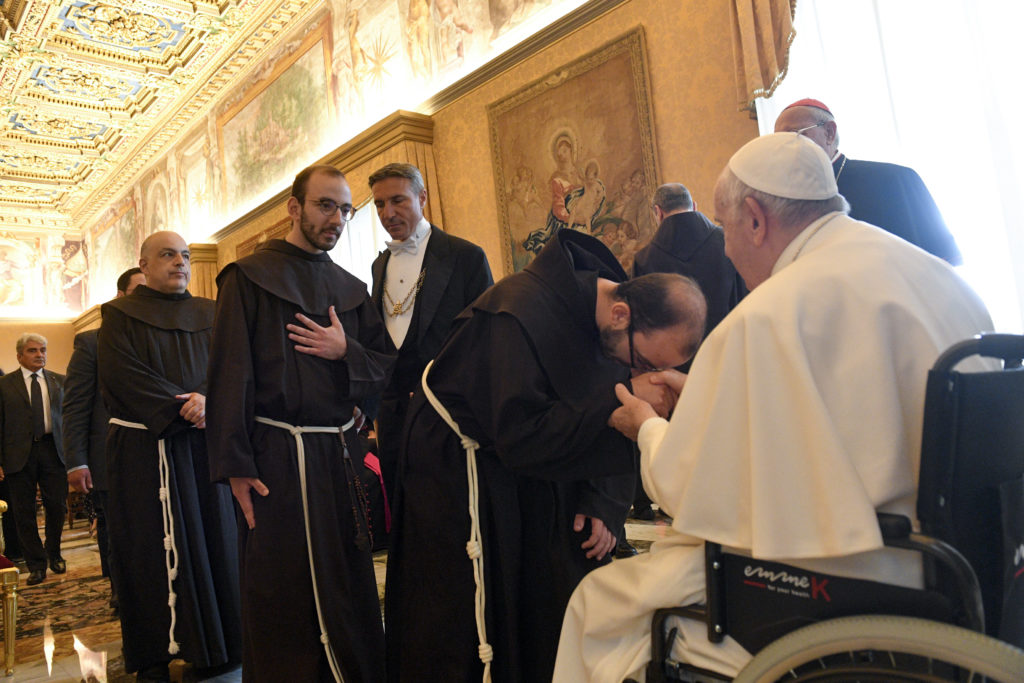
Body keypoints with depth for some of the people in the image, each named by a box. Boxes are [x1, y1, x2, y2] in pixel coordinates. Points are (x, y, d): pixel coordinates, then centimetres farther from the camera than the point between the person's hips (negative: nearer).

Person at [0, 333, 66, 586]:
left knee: (57, 506, 2)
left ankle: (54, 554, 27)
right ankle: (37, 564, 18)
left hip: (53, 449, 1)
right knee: (23, 512, 4)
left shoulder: (59, 381, 9)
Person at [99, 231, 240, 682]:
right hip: (144, 450, -3)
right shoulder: (120, 314, 5)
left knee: (210, 538, 4)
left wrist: (207, 399, -18)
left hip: (202, 445, 3)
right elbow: (120, 373, -8)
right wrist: (181, 410, -16)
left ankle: (216, 643, 15)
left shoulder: (209, 315, 14)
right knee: (152, 548, 0)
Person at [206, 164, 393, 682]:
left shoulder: (351, 289, 15)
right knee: (281, 601, 4)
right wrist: (236, 466, -13)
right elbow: (229, 376, -7)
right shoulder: (249, 277, 0)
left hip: (341, 455, 5)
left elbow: (382, 369, 13)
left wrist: (346, 353, -8)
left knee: (351, 591, 12)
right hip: (277, 459, -4)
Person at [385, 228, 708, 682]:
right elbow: (522, 438, -33)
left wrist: (605, 502, -9)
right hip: (463, 476, -6)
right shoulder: (519, 315, -32)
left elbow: (610, 423, 3)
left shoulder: (619, 331, -9)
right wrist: (622, 397, -35)